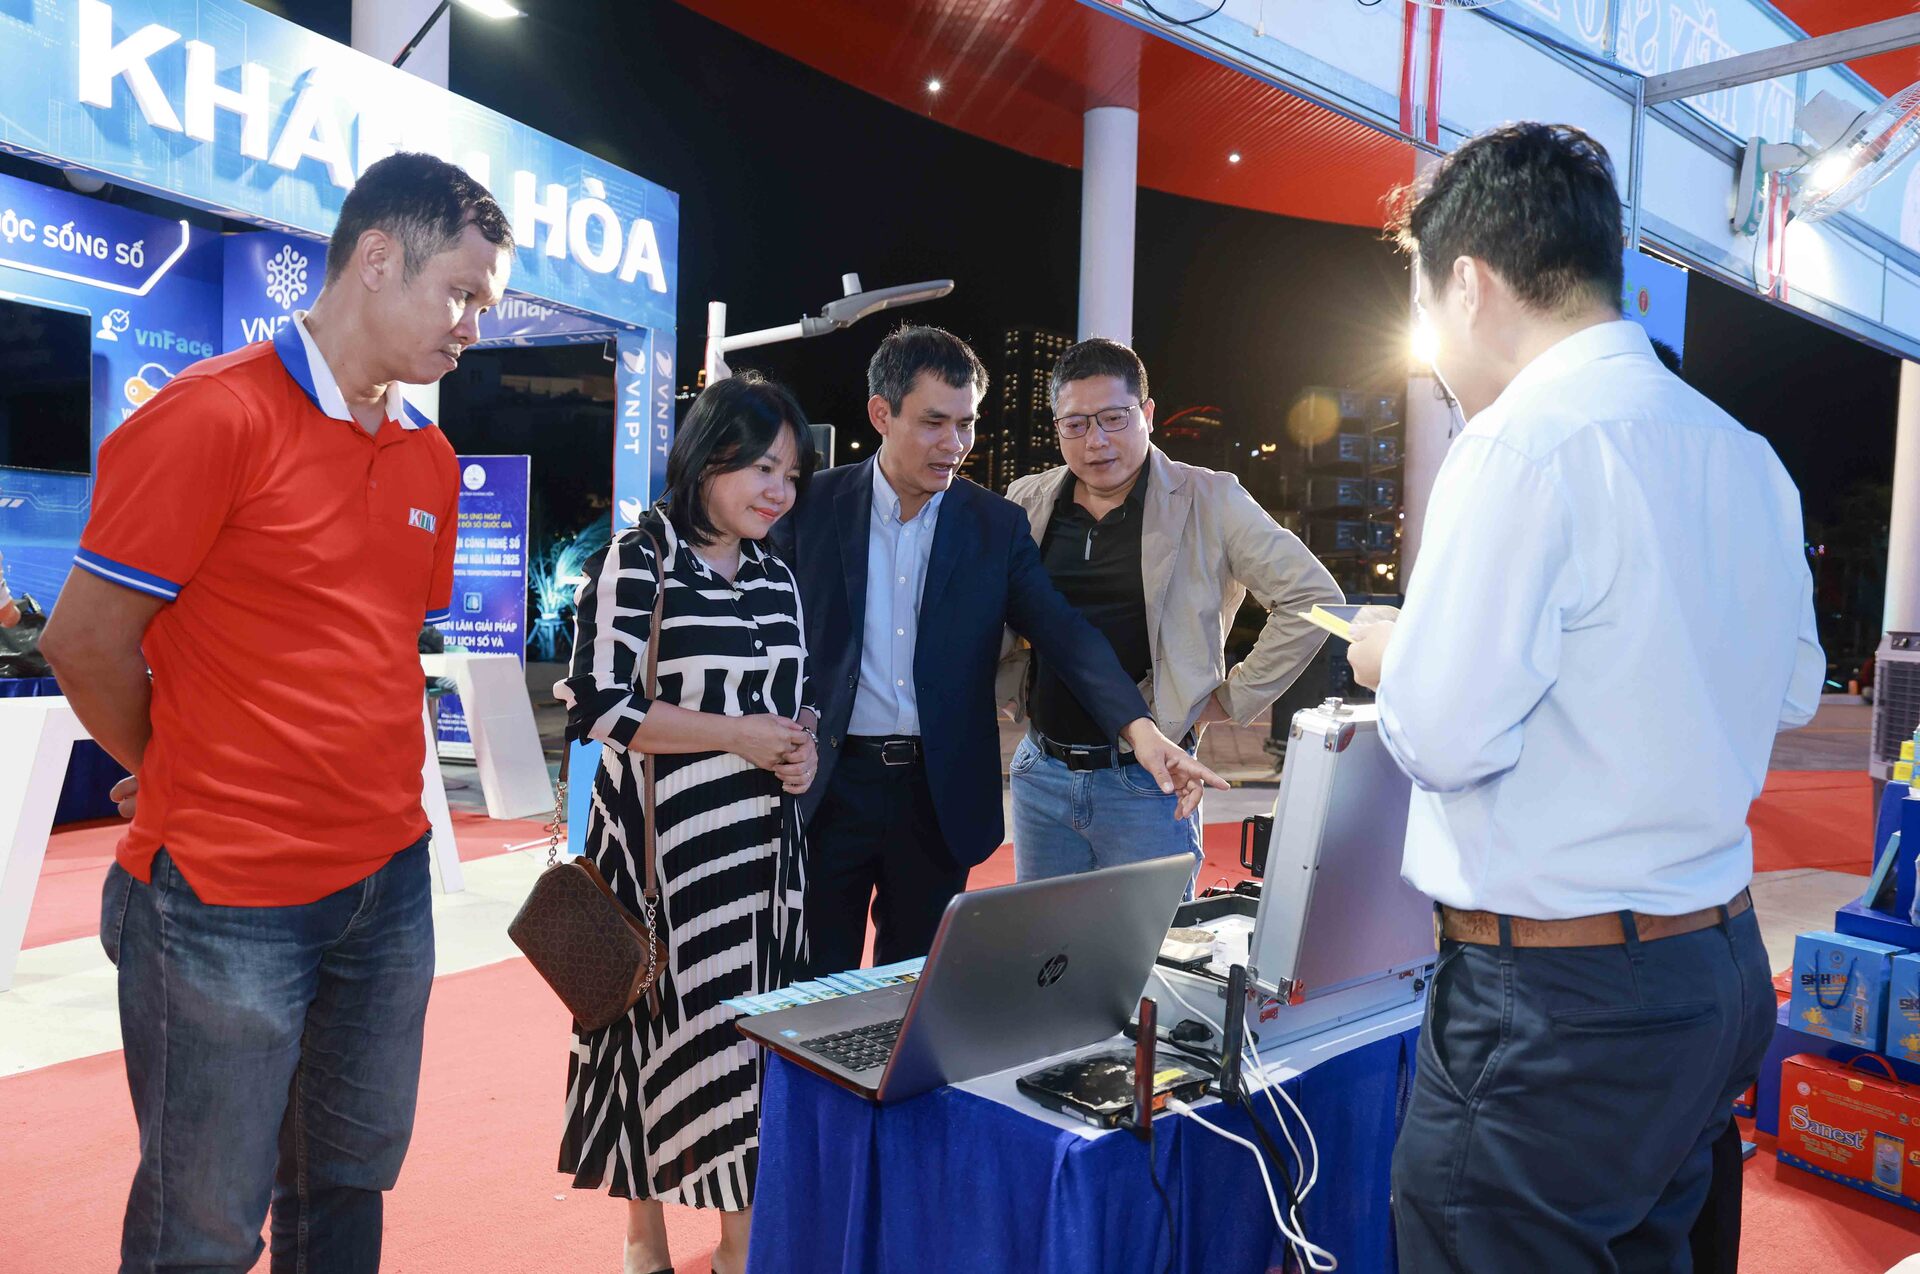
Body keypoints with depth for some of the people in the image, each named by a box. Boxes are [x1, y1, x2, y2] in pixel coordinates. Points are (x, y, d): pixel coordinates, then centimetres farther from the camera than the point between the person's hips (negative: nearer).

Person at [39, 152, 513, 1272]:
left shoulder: (432, 456, 9)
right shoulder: (212, 416, -13)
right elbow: (86, 642, -9)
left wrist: (378, 790, 8)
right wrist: (190, 784, 5)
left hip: (391, 877, 6)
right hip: (228, 899, -6)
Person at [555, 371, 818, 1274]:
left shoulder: (777, 579, 11)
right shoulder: (638, 562, -8)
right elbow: (599, 707, -14)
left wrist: (803, 747, -3)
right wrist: (738, 736, -15)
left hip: (762, 841, 6)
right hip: (665, 841, -5)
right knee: (663, 1019, 4)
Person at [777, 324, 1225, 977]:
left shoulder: (997, 526, 1)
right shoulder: (814, 506, -1)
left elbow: (1065, 632, -6)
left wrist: (1139, 726, -21)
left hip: (938, 794, 1)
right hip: (831, 786, -1)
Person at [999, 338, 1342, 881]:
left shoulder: (1207, 501, -5)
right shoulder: (1026, 502, 5)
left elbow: (1313, 596, -4)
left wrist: (1233, 698, -6)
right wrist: (1010, 685, 8)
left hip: (1146, 782, -4)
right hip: (1040, 771, 4)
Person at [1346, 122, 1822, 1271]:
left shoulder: (1526, 444, -19)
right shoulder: (1748, 455, 8)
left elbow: (1445, 737, -21)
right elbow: (1794, 693, 18)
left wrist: (1390, 657, -1)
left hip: (1557, 1005, -9)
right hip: (1724, 965, 9)